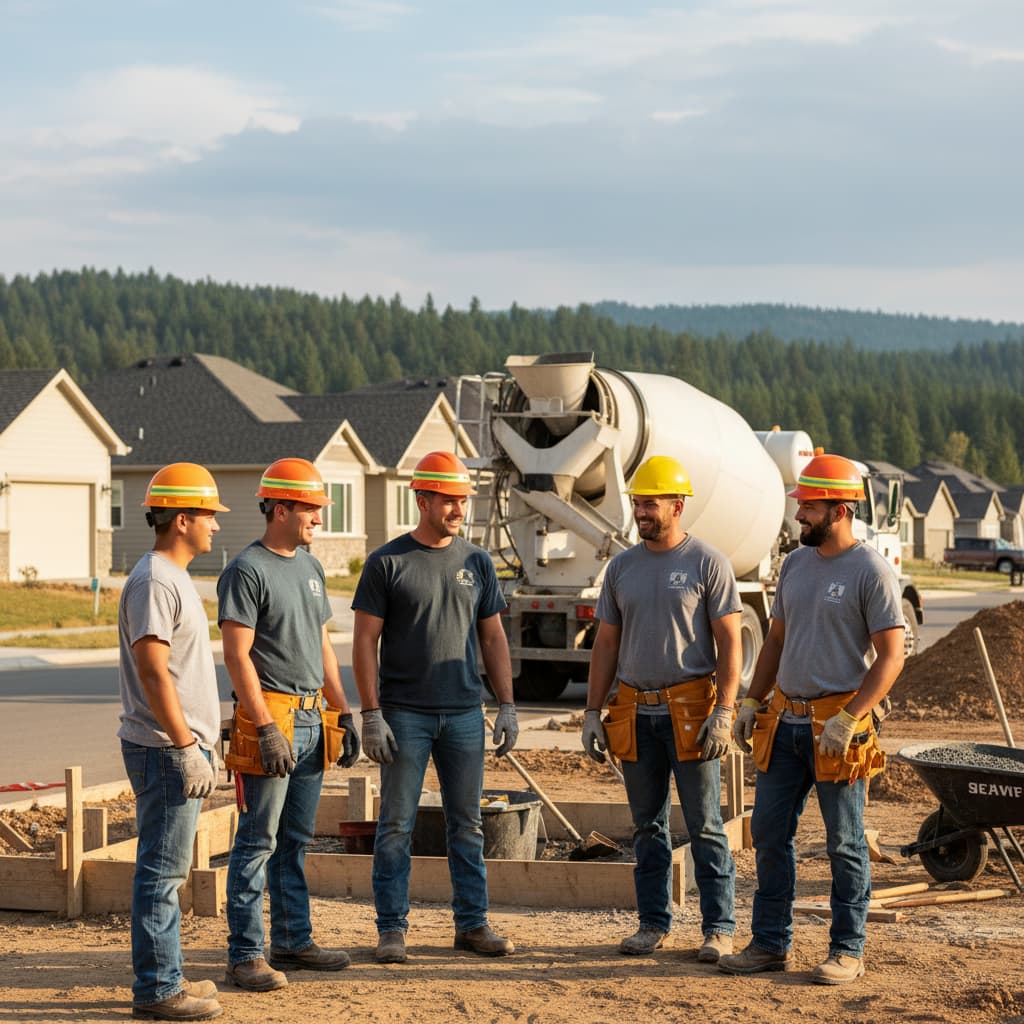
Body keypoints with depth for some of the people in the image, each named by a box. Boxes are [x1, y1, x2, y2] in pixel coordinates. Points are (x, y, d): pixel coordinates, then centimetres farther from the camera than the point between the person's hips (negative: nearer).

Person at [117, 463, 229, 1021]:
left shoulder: (174, 578, 17)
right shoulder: (154, 581, -16)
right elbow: (153, 671, -22)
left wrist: (201, 737, 23)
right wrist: (186, 746, -23)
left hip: (181, 747, 11)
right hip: (166, 749, -11)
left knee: (166, 868, 14)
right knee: (161, 869, -6)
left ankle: (164, 979, 21)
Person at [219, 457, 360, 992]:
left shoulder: (311, 567, 16)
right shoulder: (247, 570, -10)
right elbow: (237, 656, -15)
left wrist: (344, 712, 16)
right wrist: (266, 728, -21)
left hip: (312, 721, 8)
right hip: (269, 716, -8)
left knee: (295, 840, 13)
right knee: (258, 841, -6)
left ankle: (292, 941, 21)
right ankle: (245, 954, -3)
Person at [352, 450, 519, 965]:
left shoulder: (477, 563, 9)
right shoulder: (386, 563, -3)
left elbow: (492, 638, 14)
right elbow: (364, 641, -4)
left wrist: (507, 706, 6)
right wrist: (371, 714, -10)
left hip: (464, 714, 4)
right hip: (404, 715, -4)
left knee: (467, 824, 8)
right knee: (396, 825, 0)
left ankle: (472, 923, 15)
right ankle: (392, 929, 6)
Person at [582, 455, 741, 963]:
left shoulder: (707, 563, -3)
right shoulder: (621, 567, 10)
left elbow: (729, 643, -6)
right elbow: (606, 645, 14)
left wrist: (723, 712, -14)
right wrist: (591, 713, 8)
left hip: (690, 709, -5)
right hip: (636, 711, 5)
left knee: (704, 825, -2)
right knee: (647, 825, 10)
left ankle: (719, 926, 3)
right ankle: (653, 923, 17)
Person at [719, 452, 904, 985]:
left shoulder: (870, 571, -11)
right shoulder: (795, 562, 11)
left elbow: (891, 656, -14)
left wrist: (848, 720, -20)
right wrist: (751, 701, 12)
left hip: (838, 724, -7)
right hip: (785, 720, 7)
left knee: (845, 842, 2)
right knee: (769, 833, 9)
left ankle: (847, 950, 11)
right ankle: (770, 943, 18)